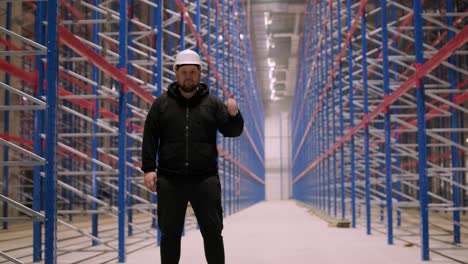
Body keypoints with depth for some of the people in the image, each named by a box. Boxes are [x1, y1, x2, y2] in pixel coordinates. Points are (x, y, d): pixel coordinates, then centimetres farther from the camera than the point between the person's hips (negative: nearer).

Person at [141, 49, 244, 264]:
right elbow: (149, 138, 5)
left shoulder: (212, 103, 7)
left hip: (205, 179, 0)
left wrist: (233, 115, -18)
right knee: (170, 233, 7)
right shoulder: (162, 103, 7)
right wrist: (149, 168, -5)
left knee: (212, 232, 2)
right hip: (170, 180, 1)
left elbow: (232, 131, 3)